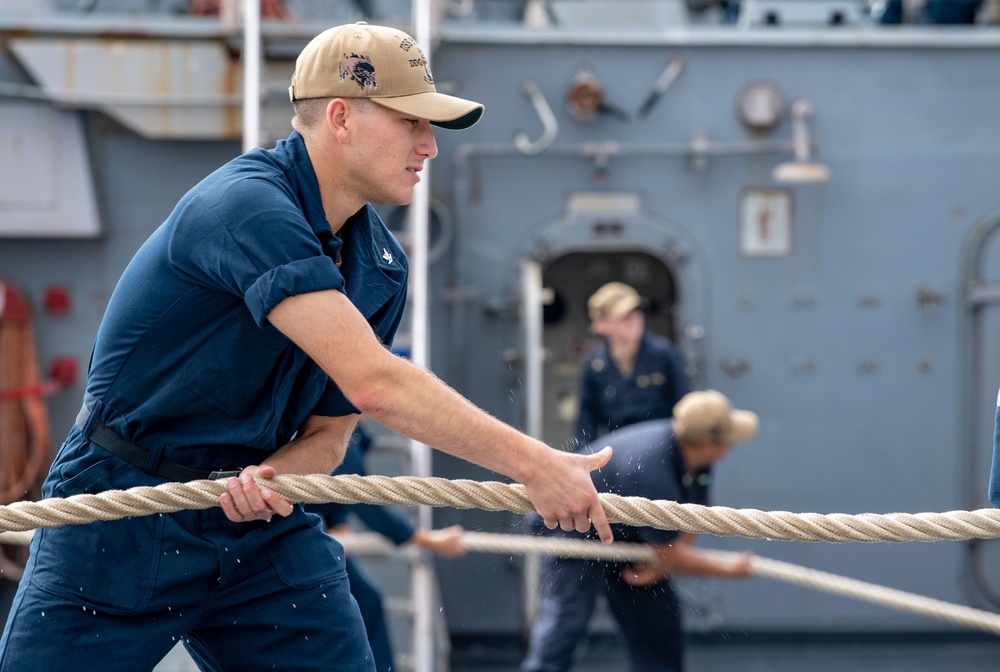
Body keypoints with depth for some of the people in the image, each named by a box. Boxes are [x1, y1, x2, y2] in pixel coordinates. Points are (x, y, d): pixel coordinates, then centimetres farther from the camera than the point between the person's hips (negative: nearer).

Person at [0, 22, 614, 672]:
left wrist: (269, 476, -16)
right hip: (124, 521, -6)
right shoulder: (248, 205, -24)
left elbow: (329, 431, 8)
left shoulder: (382, 266, 2)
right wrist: (532, 464, -32)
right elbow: (372, 381, -32)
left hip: (261, 523, 6)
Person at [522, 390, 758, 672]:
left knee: (658, 617, 9)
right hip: (573, 530, -9)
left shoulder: (695, 456, -15)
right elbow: (670, 554, -27)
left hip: (625, 534, 9)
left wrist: (660, 566, -14)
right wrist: (730, 569, -15)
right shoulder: (650, 472, -39)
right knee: (563, 620, -19)